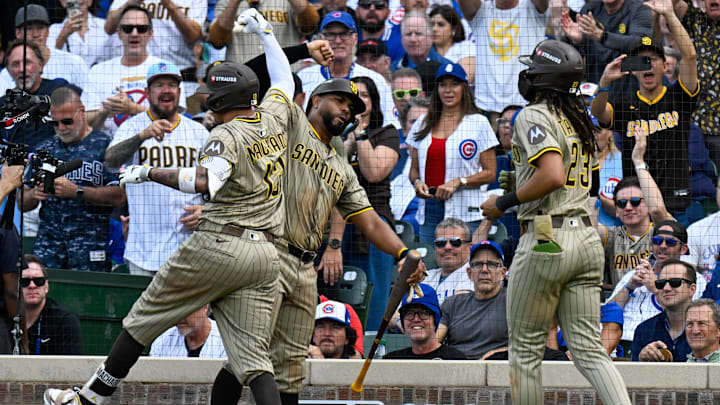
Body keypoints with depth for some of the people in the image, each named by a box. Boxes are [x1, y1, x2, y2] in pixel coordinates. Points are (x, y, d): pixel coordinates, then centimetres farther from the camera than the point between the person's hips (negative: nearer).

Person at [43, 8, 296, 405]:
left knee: (144, 318, 10)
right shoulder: (272, 119, 12)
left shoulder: (227, 135, -8)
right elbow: (284, 80, 34)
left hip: (217, 247, -6)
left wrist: (150, 173, -17)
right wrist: (265, 32, 45)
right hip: (264, 255, 6)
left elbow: (204, 181, -27)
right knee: (254, 359, 0)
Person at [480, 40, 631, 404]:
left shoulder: (533, 116, -9)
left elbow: (553, 176, -23)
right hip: (587, 236, 8)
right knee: (589, 350, 3)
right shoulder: (578, 120, 17)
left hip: (546, 238, -8)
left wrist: (504, 203, -13)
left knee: (525, 347, 5)